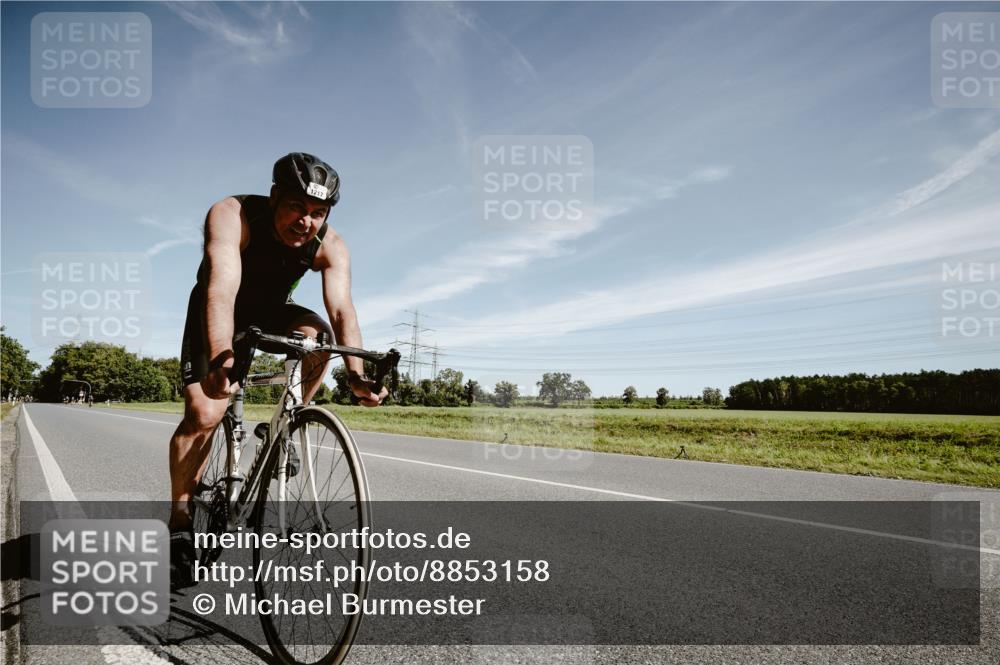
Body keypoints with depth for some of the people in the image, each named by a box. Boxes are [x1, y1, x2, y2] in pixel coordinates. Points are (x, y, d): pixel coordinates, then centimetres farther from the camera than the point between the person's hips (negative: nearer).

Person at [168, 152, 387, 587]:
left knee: (319, 333, -30)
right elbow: (221, 290, -45)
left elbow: (342, 310, -33)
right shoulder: (231, 216, -32)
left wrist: (355, 374, -50)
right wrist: (220, 358, -62)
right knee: (203, 414, -18)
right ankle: (179, 519, 2)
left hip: (272, 311, 3)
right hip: (221, 313, -2)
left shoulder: (330, 247, -23)